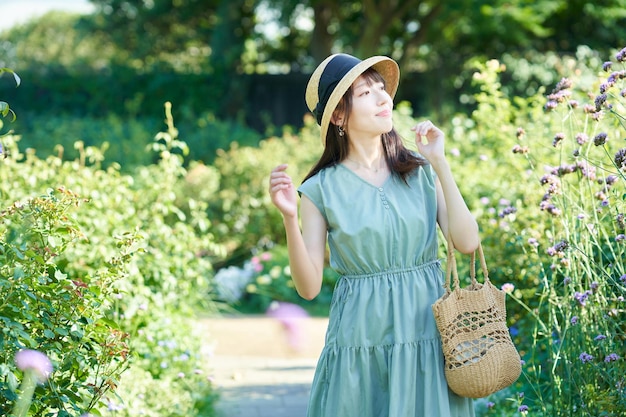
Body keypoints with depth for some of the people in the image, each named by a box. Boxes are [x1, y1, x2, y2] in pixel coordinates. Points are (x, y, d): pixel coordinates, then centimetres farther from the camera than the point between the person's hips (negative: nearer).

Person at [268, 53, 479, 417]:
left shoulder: (420, 171, 2)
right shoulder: (321, 190, -3)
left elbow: (467, 242, -9)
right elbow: (309, 287, -5)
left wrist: (441, 164, -10)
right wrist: (290, 219, -18)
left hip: (428, 332, 2)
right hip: (361, 342, -1)